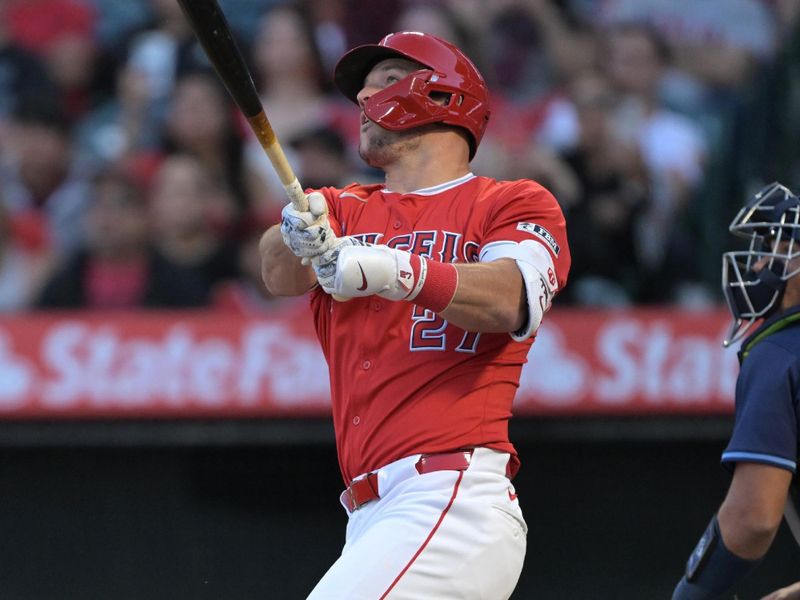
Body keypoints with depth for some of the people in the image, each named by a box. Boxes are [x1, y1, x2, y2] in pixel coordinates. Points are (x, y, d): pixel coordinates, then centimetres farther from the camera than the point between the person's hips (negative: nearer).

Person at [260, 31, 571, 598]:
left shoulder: (515, 204, 7)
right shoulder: (344, 210, 22)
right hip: (374, 520, 6)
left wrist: (389, 270, -29)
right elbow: (281, 274, 0)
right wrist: (300, 239, -24)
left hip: (456, 503, -6)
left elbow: (511, 301, -14)